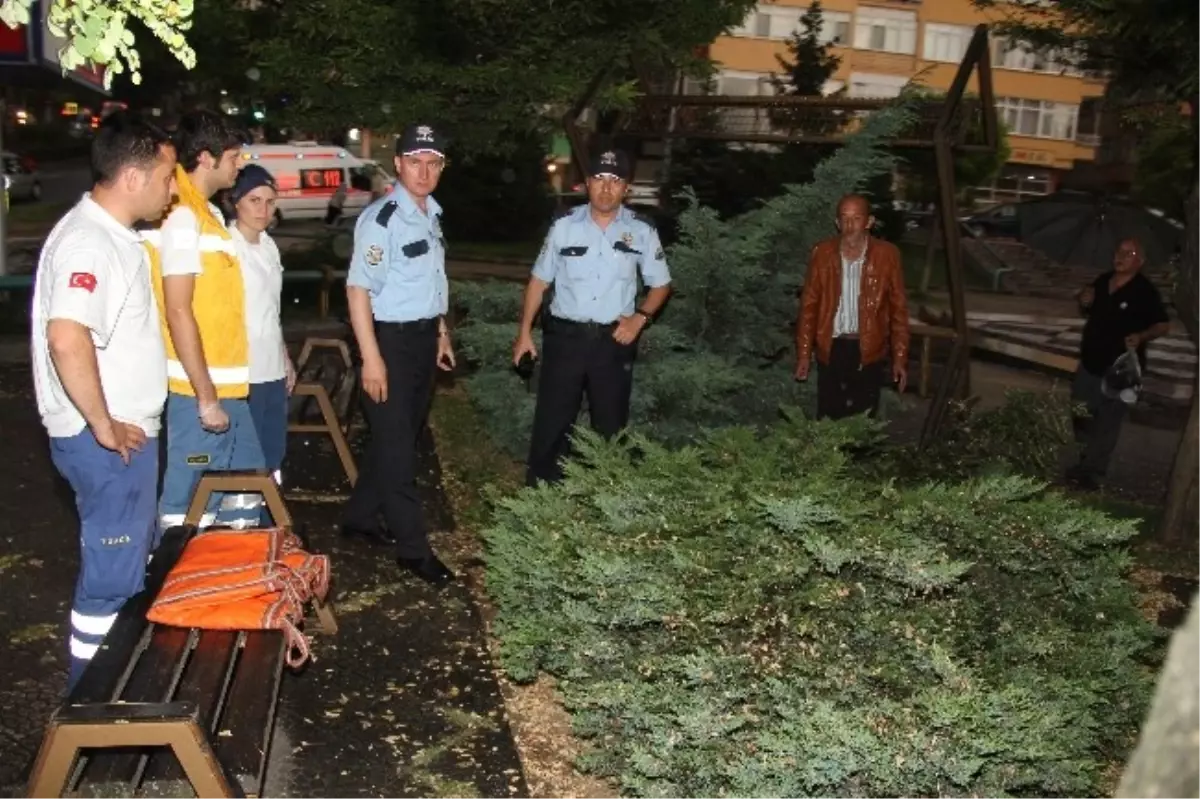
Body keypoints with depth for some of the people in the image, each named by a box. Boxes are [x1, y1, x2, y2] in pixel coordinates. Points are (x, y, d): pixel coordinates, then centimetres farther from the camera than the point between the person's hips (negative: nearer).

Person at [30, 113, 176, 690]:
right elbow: (67, 339, -36)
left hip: (128, 431, 10)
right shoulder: (87, 241, -21)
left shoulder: (115, 235, 11)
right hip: (106, 441, -10)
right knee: (111, 574, 2)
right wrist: (103, 426, -25)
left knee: (136, 556, 24)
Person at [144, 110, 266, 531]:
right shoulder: (182, 217, -16)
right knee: (190, 508, 1)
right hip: (201, 390, -10)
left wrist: (220, 392, 18)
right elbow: (178, 312, -20)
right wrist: (206, 396, -19)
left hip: (227, 387, 10)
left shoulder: (208, 213, 13)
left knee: (246, 493, 18)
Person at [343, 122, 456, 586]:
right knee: (396, 445, -1)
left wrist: (442, 333, 21)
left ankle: (360, 517, 32)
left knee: (404, 437, 16)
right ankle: (413, 548, 7)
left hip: (425, 337, 9)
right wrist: (371, 357, -23)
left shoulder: (432, 215, 10)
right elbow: (358, 289, -20)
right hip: (392, 339, -9)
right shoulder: (381, 219, -17)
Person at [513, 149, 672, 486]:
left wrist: (640, 317, -7)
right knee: (552, 420, 4)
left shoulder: (642, 231, -2)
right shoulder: (565, 226, -2)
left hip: (614, 340, 1)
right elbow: (539, 279, 5)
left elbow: (661, 284, 9)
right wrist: (524, 330, 2)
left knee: (611, 423, 13)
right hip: (564, 336, -1)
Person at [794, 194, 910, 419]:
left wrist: (900, 357, -3)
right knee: (828, 418, 7)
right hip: (830, 348, 1)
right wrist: (804, 353, 0)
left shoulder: (887, 255, -6)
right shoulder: (822, 253, -4)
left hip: (868, 350, -1)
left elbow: (898, 308, -1)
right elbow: (809, 305, 2)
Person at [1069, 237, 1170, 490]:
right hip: (1090, 362, 7)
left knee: (1107, 424, 4)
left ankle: (1091, 472, 14)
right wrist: (1084, 303, -5)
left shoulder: (1145, 292, -16)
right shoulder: (1102, 281, 2)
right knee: (1081, 417, 19)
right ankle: (1087, 461, 40)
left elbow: (1164, 325, -11)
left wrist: (1141, 336, -30)